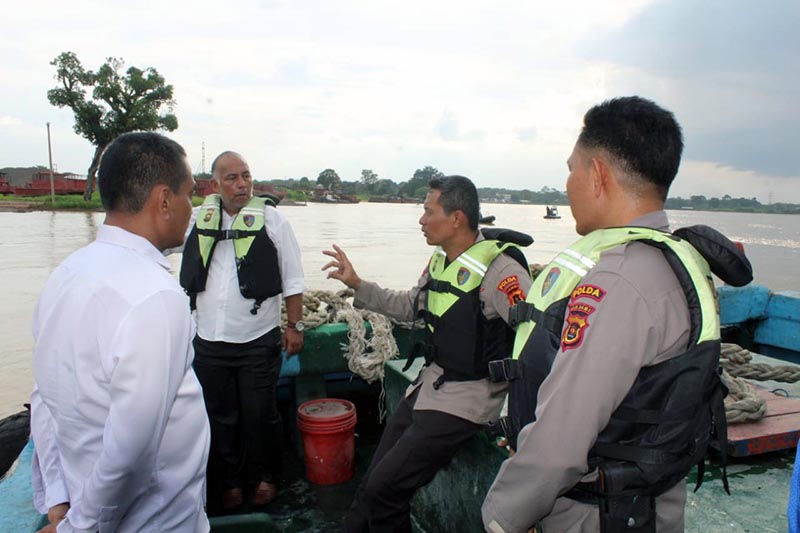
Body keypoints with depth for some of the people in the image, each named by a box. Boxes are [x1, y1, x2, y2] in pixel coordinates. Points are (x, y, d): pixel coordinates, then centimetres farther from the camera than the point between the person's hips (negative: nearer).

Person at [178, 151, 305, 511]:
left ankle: (264, 477, 29)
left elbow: (292, 278, -1)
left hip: (258, 340, -3)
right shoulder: (198, 219, 4)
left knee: (259, 414, 6)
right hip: (209, 340, 3)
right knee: (220, 415, 15)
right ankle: (230, 481, 34)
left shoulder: (270, 218, -5)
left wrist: (294, 325, -2)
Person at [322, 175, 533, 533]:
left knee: (383, 488, -6)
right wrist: (357, 285, 11)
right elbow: (409, 307, 17)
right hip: (429, 383, 8)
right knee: (372, 480, 13)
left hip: (467, 396, -8)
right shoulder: (440, 260, 4)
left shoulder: (500, 269, -22)